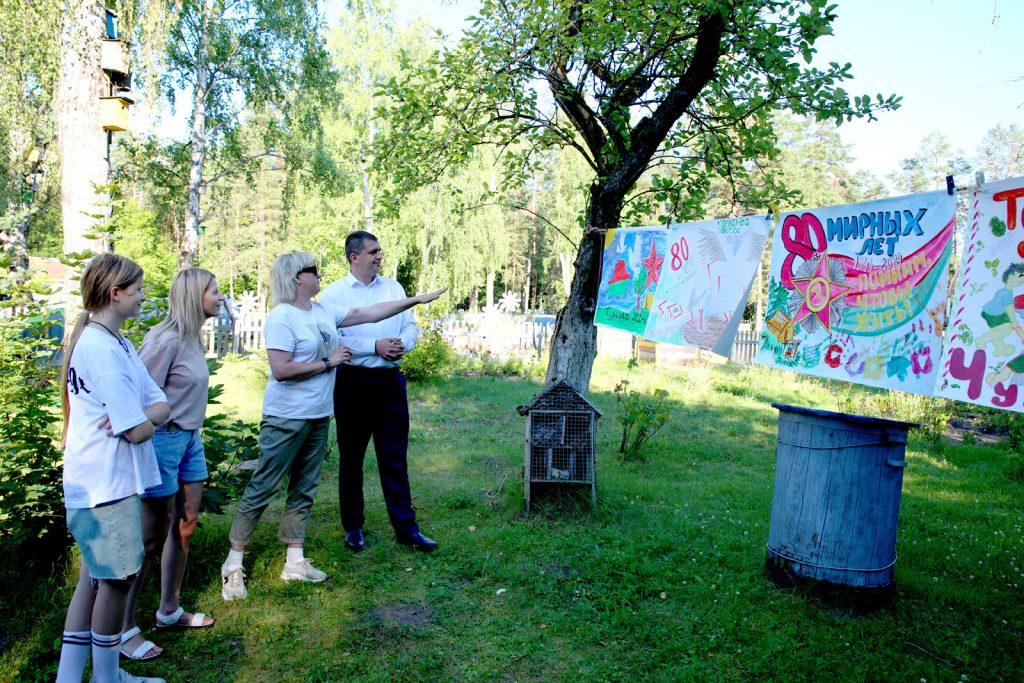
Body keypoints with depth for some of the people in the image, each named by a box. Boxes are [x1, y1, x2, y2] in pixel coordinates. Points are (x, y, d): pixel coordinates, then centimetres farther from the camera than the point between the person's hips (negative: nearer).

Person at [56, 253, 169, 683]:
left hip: (114, 480, 9)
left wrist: (143, 415, -12)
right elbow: (138, 431, -22)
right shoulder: (99, 347, -19)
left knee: (95, 578, 15)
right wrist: (145, 418, -1)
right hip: (103, 484, -9)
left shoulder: (118, 344, 11)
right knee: (118, 577, 5)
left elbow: (163, 406, 7)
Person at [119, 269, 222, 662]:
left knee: (185, 526, 16)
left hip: (190, 438, 9)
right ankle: (124, 629, 16)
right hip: (163, 439, -9)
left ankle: (169, 611, 32)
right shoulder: (166, 340, -19)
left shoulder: (192, 338, 8)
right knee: (151, 538, 1)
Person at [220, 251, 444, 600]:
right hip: (286, 419, -8)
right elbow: (281, 370, -23)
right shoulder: (282, 317, -16)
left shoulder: (324, 312, 8)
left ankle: (294, 563, 24)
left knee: (304, 489, 13)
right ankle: (233, 565, 12)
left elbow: (368, 313, 13)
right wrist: (328, 362, -16)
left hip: (318, 417, 8)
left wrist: (416, 300, 13)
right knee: (262, 490, -1)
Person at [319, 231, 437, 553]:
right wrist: (375, 346, -19)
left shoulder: (393, 288, 10)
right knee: (352, 457, 10)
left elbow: (410, 326, 9)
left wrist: (402, 344, -12)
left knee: (395, 457, 6)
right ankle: (353, 527, 24)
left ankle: (406, 527, 13)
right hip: (353, 381, -3)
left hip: (390, 380, 3)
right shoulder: (334, 293, -3)